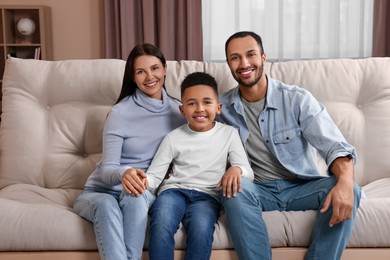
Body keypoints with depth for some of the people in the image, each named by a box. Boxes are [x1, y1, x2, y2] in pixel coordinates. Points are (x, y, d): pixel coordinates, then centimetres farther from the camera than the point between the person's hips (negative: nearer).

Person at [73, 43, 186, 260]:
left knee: (137, 198, -35)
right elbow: (107, 169, -13)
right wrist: (123, 174, -39)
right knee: (106, 205, -38)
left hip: (145, 193, 2)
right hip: (102, 191, -1)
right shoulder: (120, 113, -9)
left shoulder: (178, 110, 3)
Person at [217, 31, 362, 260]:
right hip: (258, 189, 1)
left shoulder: (297, 99, -9)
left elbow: (335, 146, -16)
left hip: (302, 186, 0)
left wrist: (345, 181, -38)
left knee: (348, 192, -29)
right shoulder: (222, 106, -1)